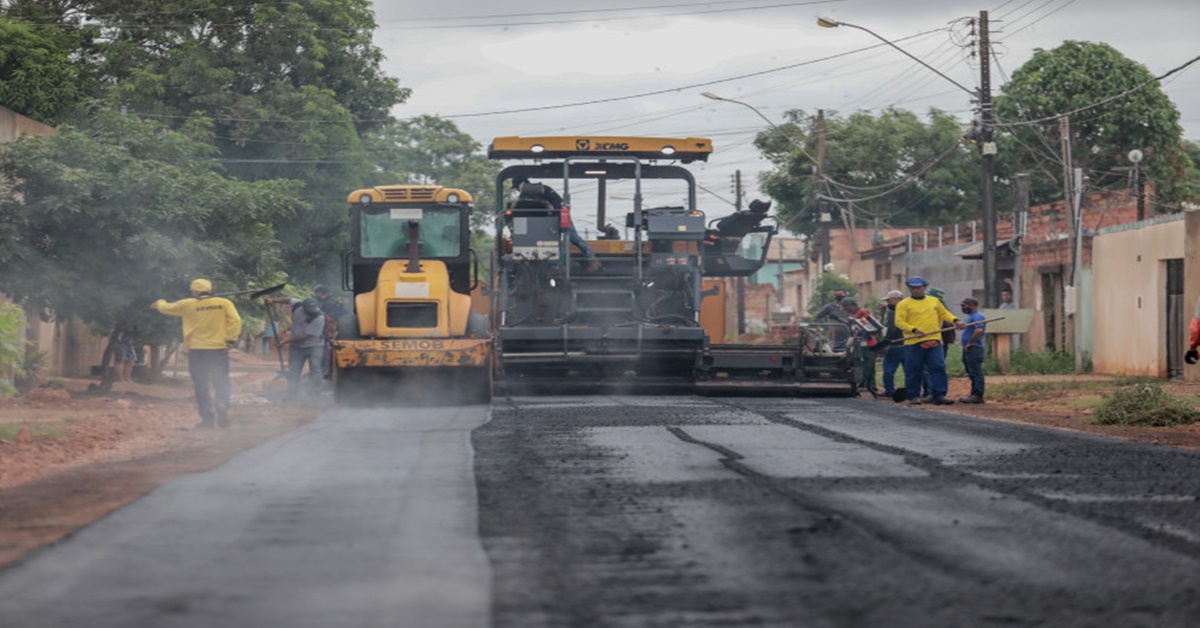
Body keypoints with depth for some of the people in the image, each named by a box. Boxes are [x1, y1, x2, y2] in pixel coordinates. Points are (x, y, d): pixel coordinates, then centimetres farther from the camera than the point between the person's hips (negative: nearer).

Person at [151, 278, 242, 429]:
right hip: (219, 349, 1)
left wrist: (159, 303, 38)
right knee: (221, 382, 4)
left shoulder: (187, 305, 2)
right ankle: (223, 404, -24)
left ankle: (207, 418, 4)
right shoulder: (224, 303, 2)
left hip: (197, 350, -1)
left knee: (201, 386, 7)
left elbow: (166, 308, 17)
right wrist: (231, 340, -4)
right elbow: (235, 321, -8)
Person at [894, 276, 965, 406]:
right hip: (913, 343, -3)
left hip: (934, 341, 3)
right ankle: (914, 396, 12)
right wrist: (914, 330, -19)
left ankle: (939, 395, -6)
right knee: (913, 371, 1)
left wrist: (955, 321, 6)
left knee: (938, 368, -7)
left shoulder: (934, 301, 17)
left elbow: (944, 313, 25)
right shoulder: (903, 304, 3)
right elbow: (899, 322, -5)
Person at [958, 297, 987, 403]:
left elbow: (979, 330, -26)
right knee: (972, 373, 13)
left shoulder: (977, 316, -14)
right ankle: (974, 394, 18)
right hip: (968, 350, 11)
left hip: (974, 349, -11)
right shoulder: (970, 316, 20)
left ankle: (978, 396, -10)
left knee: (976, 373, -10)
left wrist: (970, 343, -20)